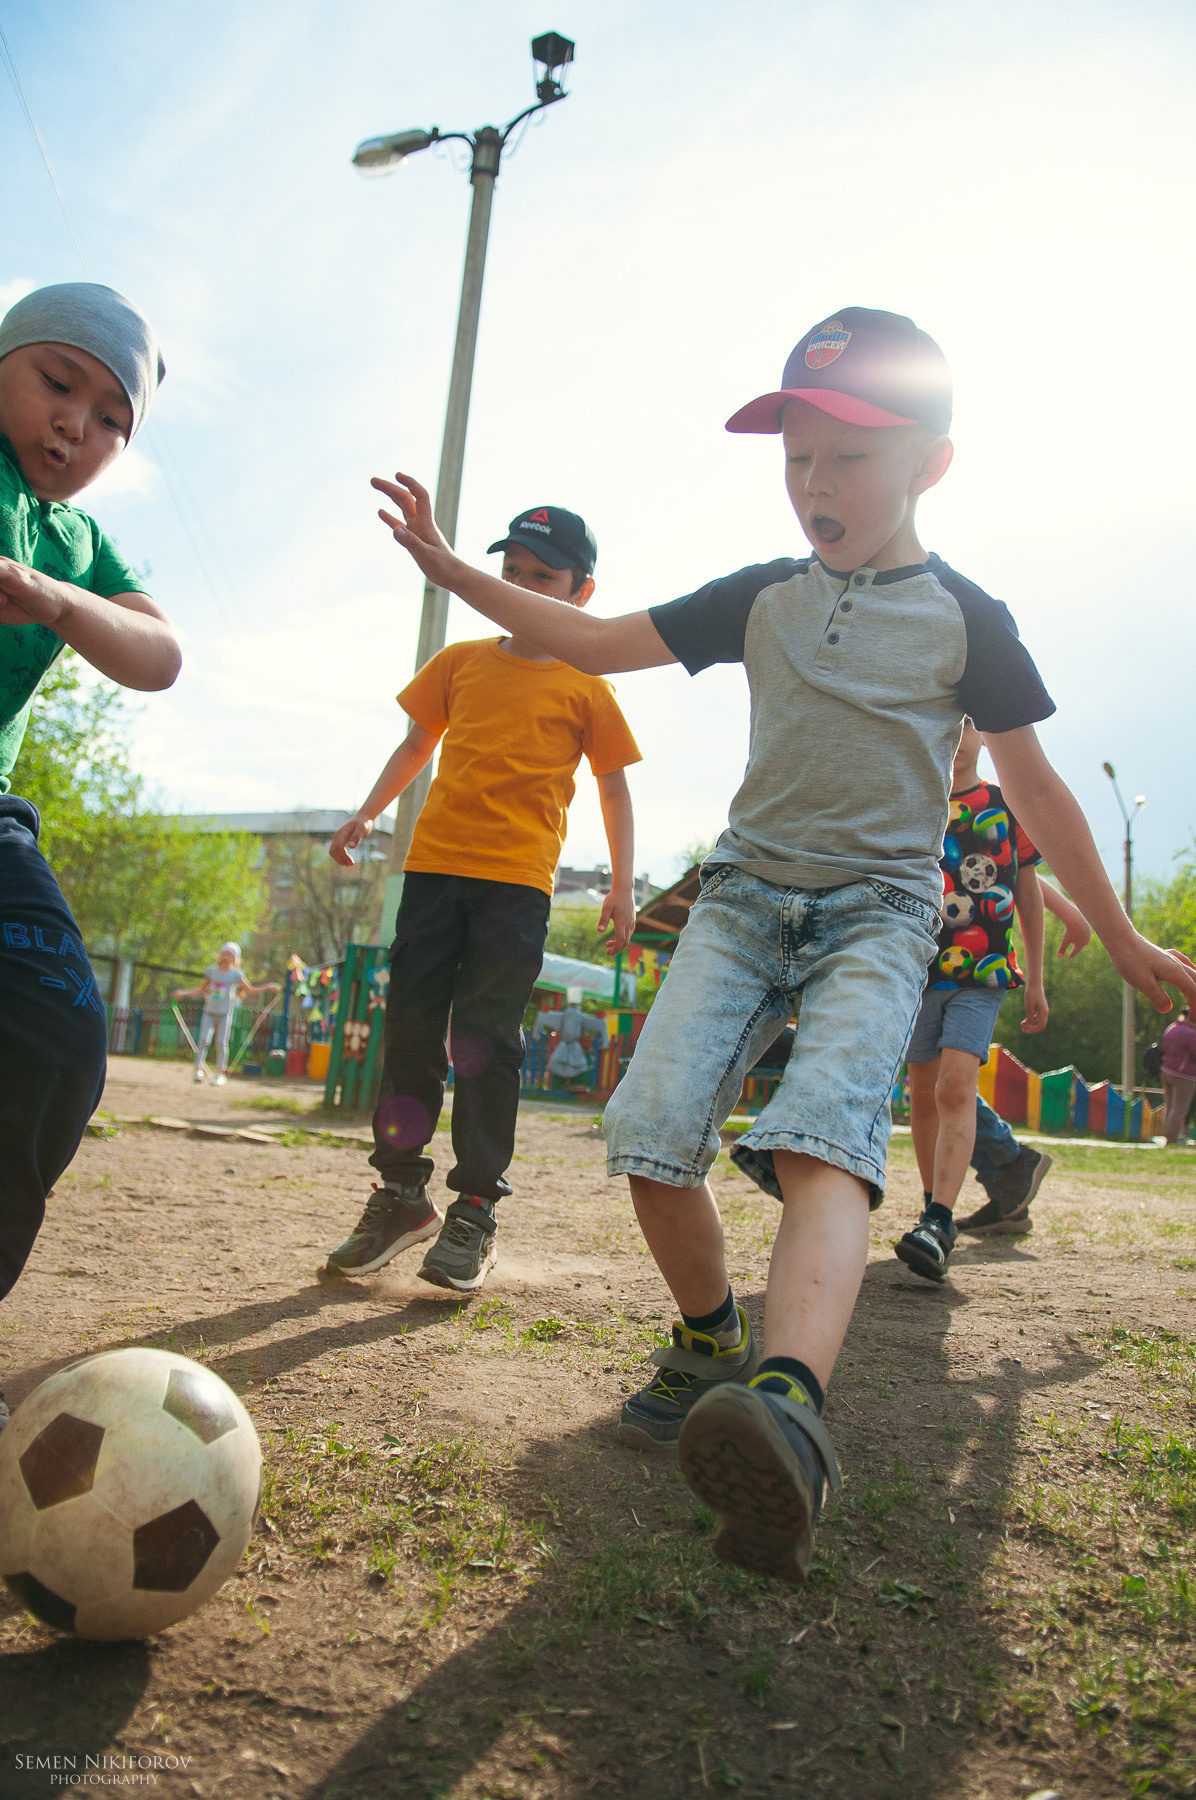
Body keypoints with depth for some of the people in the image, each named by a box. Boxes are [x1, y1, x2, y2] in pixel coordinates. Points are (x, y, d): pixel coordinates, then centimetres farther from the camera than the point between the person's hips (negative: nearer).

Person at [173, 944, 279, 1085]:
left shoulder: (236, 975, 3)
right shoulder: (211, 972, 10)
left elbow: (250, 990, 8)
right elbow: (203, 989, 23)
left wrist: (267, 987, -3)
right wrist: (183, 993, 21)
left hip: (225, 1014, -2)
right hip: (209, 1012, 2)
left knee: (222, 1042, -4)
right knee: (203, 1040, -9)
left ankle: (220, 1073, 4)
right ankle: (198, 1070, -7)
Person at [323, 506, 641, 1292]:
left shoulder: (584, 684, 5)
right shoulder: (461, 662, 14)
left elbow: (615, 787, 7)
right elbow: (419, 744, 23)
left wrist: (623, 887, 2)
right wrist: (370, 812, 11)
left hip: (517, 881, -4)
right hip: (435, 864, 4)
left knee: (487, 1041, -5)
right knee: (410, 1028, 5)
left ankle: (476, 1211, 7)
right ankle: (402, 1194, 17)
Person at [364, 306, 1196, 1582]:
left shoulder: (962, 618, 5)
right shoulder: (761, 599, 12)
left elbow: (1032, 782, 9)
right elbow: (598, 643, 15)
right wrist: (452, 570, 8)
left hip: (878, 912, -3)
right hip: (746, 893, 3)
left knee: (820, 1140, -30)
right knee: (651, 1133, -13)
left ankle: (788, 1403, -49)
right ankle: (710, 1344, 12)